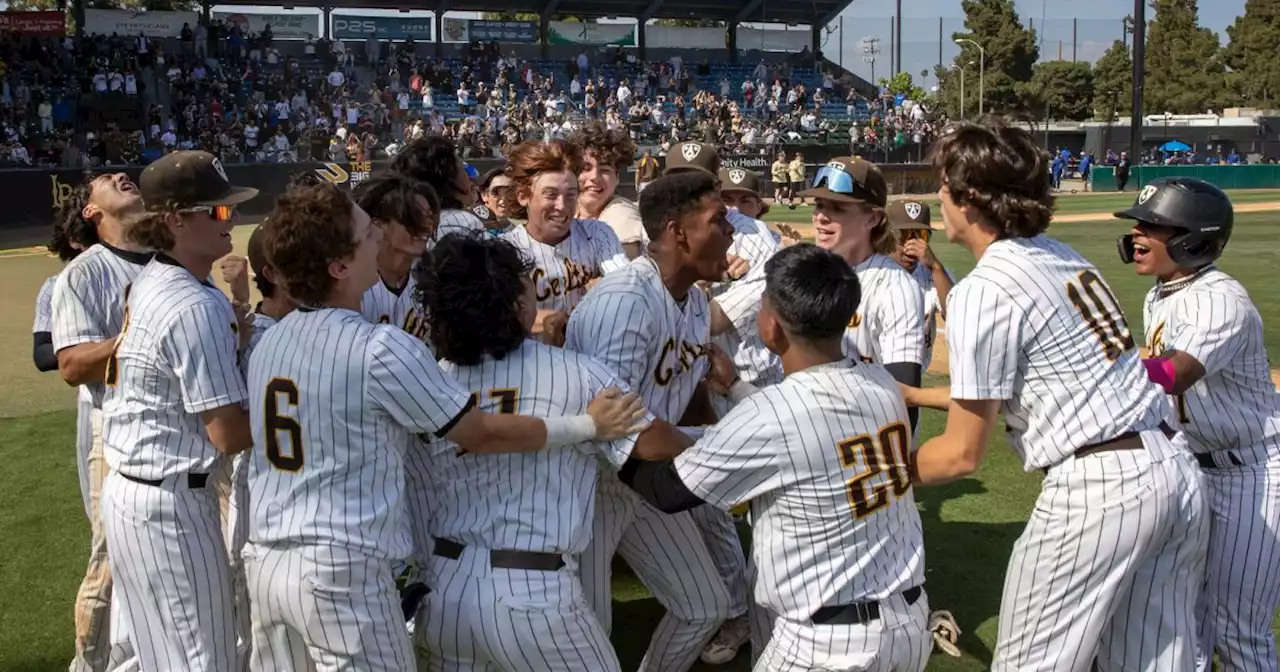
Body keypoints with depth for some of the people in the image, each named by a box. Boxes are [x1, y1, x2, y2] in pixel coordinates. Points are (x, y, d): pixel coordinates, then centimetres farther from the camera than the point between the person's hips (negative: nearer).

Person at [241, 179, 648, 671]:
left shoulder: (268, 343, 6)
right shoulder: (381, 349, -15)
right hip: (341, 570, -7)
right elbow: (483, 434, -8)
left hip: (264, 560, 7)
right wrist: (589, 426, 2)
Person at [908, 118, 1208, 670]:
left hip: (1097, 487, -8)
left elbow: (962, 454, -9)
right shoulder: (1059, 254, 10)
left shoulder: (982, 292, -13)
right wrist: (913, 395, 28)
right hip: (1176, 465, 8)